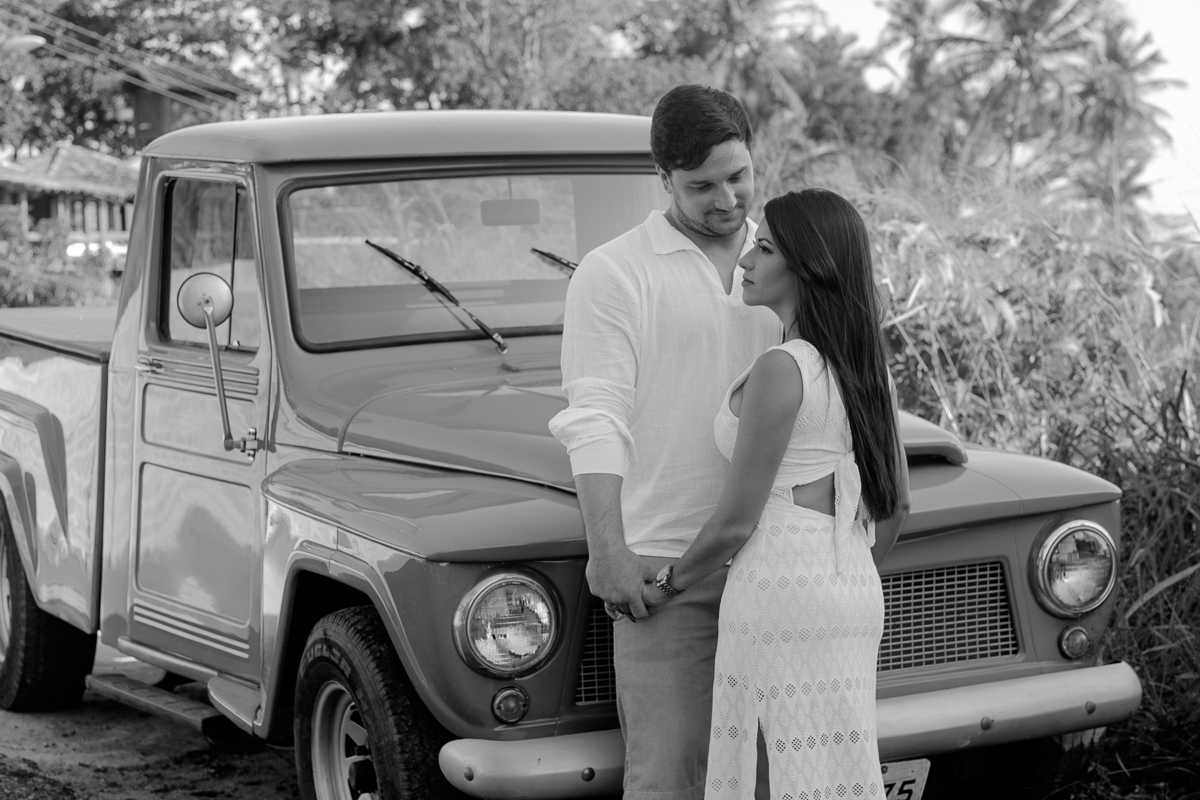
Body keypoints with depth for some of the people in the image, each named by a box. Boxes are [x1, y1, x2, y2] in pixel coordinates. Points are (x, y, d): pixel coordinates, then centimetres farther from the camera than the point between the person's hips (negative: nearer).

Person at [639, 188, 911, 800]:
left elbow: (735, 522, -13)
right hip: (856, 593, 8)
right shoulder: (869, 367, 8)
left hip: (782, 604, -8)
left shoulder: (780, 370, -16)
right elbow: (895, 508, 16)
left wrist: (670, 588, 3)